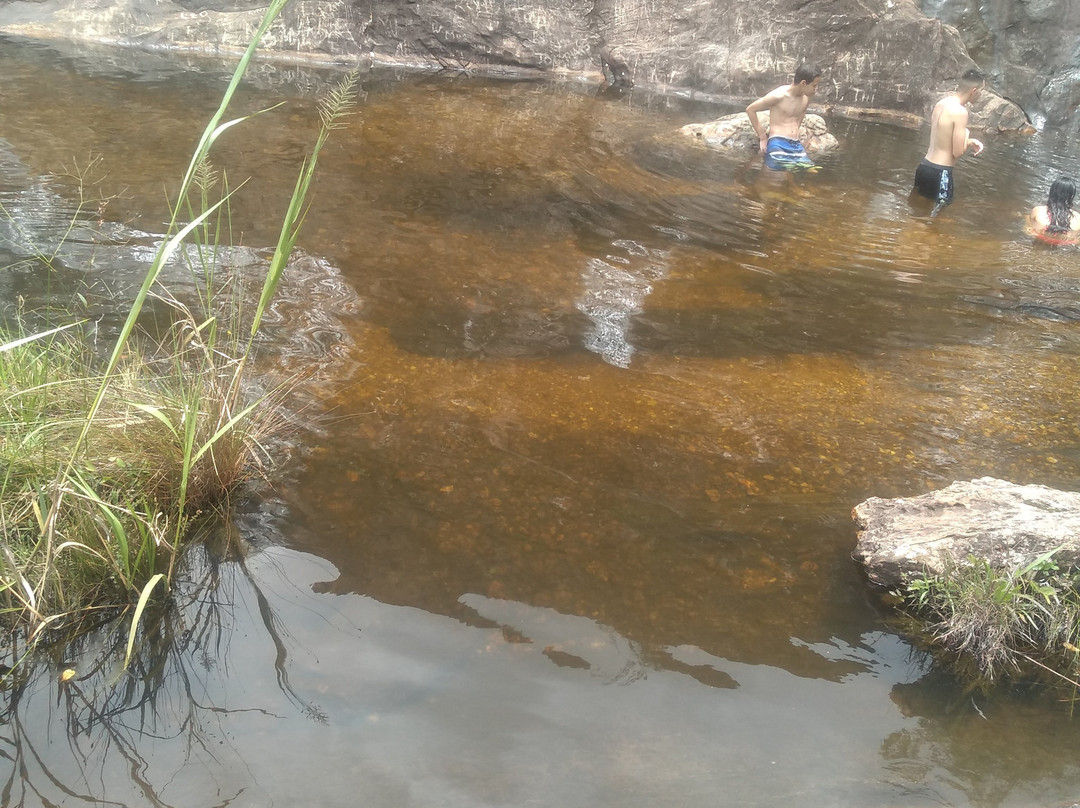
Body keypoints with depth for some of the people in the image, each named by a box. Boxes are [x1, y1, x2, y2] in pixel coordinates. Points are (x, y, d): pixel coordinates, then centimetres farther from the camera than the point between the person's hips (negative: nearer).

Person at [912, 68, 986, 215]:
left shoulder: (941, 103, 8)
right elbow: (958, 152, -17)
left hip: (924, 166, 9)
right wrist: (967, 137, 3)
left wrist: (970, 142, 11)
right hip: (940, 173, -9)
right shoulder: (960, 112, -19)